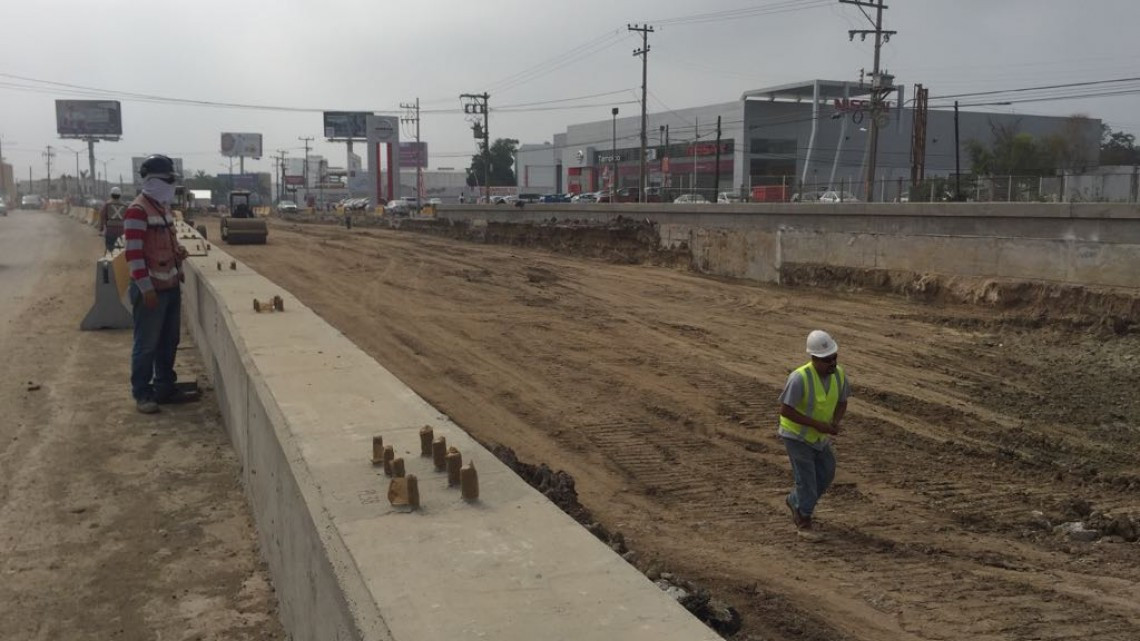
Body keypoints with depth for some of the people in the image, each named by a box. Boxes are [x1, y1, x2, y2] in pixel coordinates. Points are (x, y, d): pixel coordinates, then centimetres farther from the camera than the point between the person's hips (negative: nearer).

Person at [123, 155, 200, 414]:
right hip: (151, 289, -9)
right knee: (147, 344, 0)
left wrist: (179, 252, 7)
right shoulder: (137, 211, -15)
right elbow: (134, 253, -19)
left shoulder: (164, 208, 14)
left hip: (171, 285, 9)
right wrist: (146, 288, -21)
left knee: (169, 342, 14)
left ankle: (165, 387, 24)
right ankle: (142, 393, 9)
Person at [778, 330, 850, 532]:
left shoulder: (839, 374, -13)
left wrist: (835, 422, -19)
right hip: (797, 435, -6)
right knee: (806, 478, 1)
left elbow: (842, 402, 2)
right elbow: (785, 410, -27)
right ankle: (804, 518, 27)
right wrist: (817, 424, -30)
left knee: (826, 474, 16)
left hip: (819, 436, 7)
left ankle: (795, 501, 40)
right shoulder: (799, 378, -33)